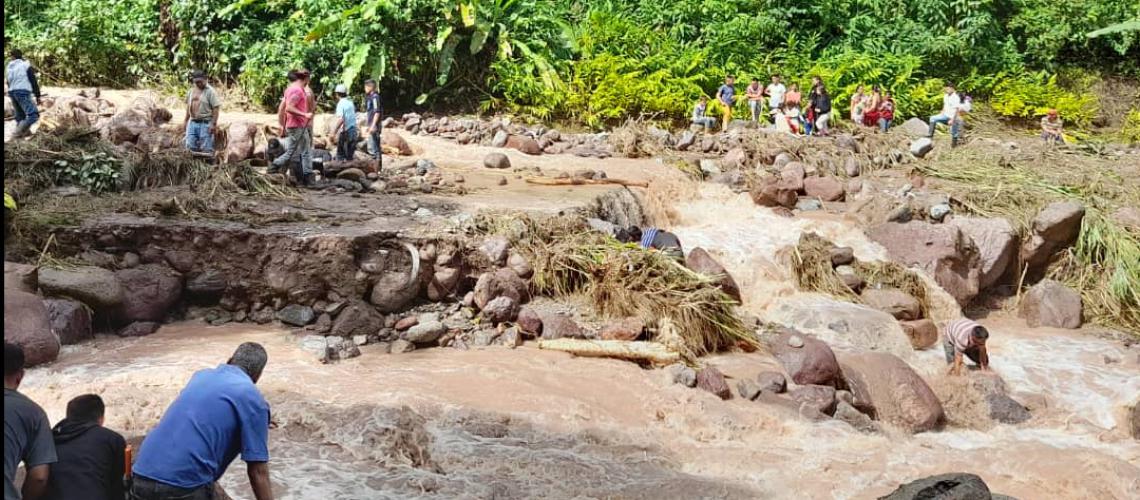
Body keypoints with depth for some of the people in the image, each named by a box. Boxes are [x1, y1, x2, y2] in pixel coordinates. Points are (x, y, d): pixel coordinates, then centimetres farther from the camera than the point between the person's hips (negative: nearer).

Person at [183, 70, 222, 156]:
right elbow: (188, 106, 21)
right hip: (192, 122, 7)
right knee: (190, 147, 4)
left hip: (205, 123, -7)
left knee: (206, 149, -6)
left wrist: (213, 124, -18)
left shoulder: (210, 91, -9)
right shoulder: (192, 90, 12)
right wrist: (186, 120, 18)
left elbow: (216, 108, -13)